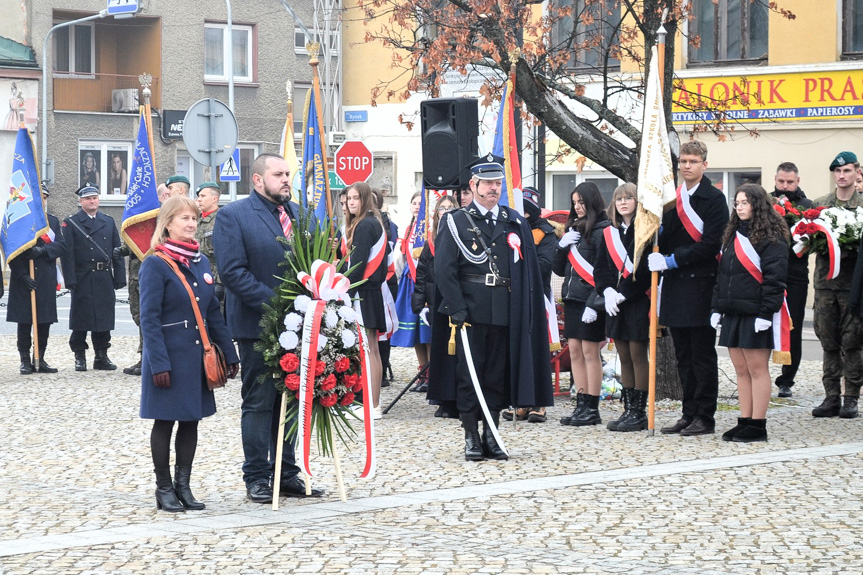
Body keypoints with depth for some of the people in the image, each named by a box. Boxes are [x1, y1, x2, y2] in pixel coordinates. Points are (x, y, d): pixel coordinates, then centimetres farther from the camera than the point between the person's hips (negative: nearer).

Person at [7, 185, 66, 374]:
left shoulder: (53, 221, 14)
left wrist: (43, 250, -18)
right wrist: (23, 275, -14)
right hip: (25, 278, -4)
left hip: (47, 279, 4)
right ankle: (25, 361, 4)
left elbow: (61, 246, 2)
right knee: (25, 320, -2)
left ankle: (40, 360, 11)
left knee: (45, 320, 3)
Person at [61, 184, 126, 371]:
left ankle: (102, 356, 14)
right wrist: (71, 280, -13)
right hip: (83, 279, -3)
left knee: (104, 318, 5)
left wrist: (119, 277, 3)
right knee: (81, 320, 1)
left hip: (105, 279, 3)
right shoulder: (71, 223, 2)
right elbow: (67, 254, -5)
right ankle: (80, 357, 9)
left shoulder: (109, 222, 14)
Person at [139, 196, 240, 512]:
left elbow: (213, 312, 15)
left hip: (198, 356, 7)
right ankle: (164, 489, 11)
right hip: (170, 356, -6)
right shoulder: (155, 265, -10)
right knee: (165, 421, 2)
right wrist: (159, 363, -19)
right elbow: (149, 318, -14)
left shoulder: (201, 262, 10)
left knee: (191, 421, 9)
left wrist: (229, 353, 11)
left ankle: (183, 486, 17)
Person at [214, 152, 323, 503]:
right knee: (259, 403, 1)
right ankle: (257, 478, 9)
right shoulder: (233, 216, -8)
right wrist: (273, 303, -21)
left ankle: (287, 475, 19)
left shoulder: (297, 214, 13)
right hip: (258, 326, -6)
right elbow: (232, 272, -15)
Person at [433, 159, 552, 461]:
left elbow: (530, 271, 11)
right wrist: (458, 310, -13)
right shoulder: (455, 222, 3)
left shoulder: (516, 224, 13)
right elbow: (444, 270, -4)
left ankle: (491, 436, 13)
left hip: (506, 315, 3)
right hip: (471, 313, -3)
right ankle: (471, 438, 5)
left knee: (498, 376, 6)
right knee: (469, 375, -2)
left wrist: (527, 314, 2)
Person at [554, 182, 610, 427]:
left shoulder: (602, 230, -9)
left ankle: (592, 409, 1)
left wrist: (594, 304, -19)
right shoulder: (573, 228, 15)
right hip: (572, 298, 8)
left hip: (590, 302, -8)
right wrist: (562, 245, 0)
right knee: (575, 351, 7)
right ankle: (581, 405, 13)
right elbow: (559, 269, 17)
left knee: (590, 351, -4)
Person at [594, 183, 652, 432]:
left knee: (638, 356, -4)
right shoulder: (608, 234, 13)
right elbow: (601, 268, 12)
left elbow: (646, 268, -13)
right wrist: (607, 291, -7)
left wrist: (623, 293, -16)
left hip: (638, 302, -6)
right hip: (615, 305, 6)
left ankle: (639, 412, 1)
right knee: (624, 358, 9)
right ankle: (628, 409, 14)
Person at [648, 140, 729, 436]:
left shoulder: (714, 199, -6)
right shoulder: (672, 197, 13)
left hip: (701, 286, -7)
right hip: (676, 286, 7)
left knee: (702, 355, -2)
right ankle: (689, 414, 17)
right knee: (684, 356, 11)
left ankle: (705, 417, 3)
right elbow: (666, 240, 13)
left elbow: (710, 244, -14)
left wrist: (673, 260, -16)